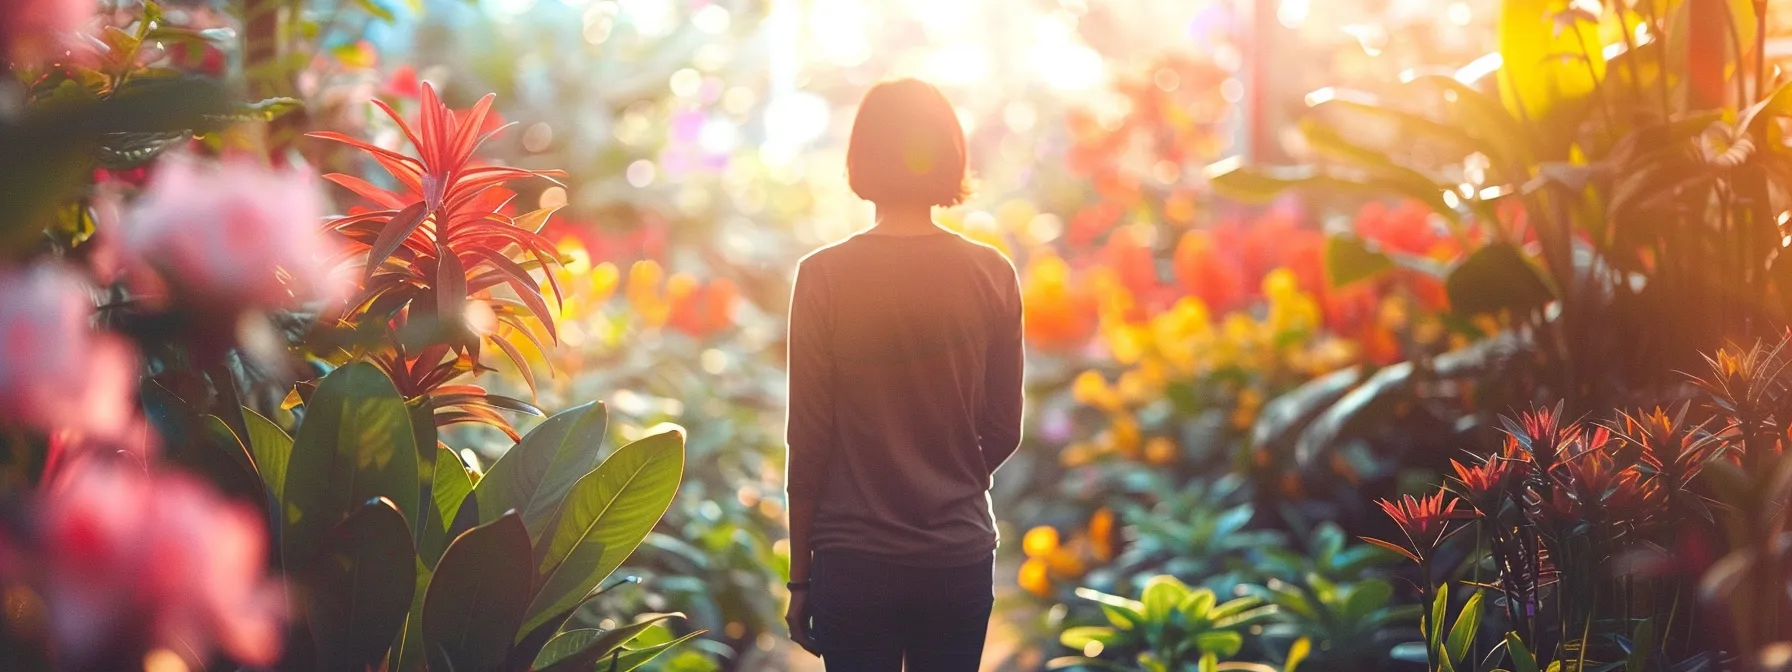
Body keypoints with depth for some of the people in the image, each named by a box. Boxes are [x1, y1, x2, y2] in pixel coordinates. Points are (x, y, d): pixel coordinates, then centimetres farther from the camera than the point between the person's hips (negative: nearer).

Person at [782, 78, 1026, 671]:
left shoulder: (824, 276, -9)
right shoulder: (992, 275, -3)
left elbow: (808, 440, -7)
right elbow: (1003, 433, 3)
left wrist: (800, 575, 3)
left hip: (854, 562, -2)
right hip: (961, 560, 2)